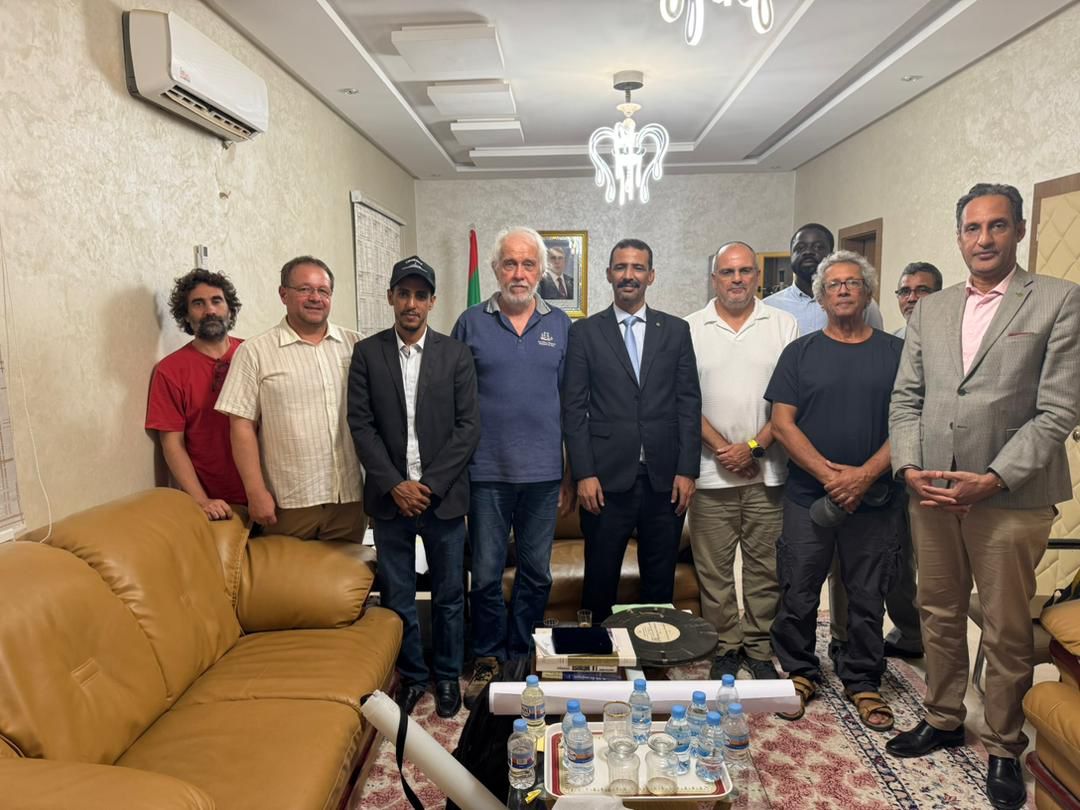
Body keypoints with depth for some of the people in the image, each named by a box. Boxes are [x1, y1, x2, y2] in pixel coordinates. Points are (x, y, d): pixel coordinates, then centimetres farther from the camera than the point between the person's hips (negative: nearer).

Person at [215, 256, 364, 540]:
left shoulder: (355, 346, 7)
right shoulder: (254, 353, -1)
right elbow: (242, 426, -4)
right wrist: (256, 493, -8)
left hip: (350, 497, 3)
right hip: (288, 503, -2)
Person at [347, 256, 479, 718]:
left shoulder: (455, 355, 1)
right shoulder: (367, 353, 3)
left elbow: (468, 426, -4)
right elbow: (361, 424, -2)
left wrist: (429, 484, -11)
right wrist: (395, 484, -11)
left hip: (444, 495, 0)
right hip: (390, 496, 1)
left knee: (449, 594, 11)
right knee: (396, 596, 11)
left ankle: (448, 675, 30)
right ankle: (411, 674, 31)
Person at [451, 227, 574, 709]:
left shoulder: (560, 326, 6)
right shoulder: (471, 323, 2)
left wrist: (571, 474, 4)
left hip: (543, 472, 2)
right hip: (487, 471, -1)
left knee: (536, 571, 12)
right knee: (486, 572, 6)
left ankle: (521, 655, 30)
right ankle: (488, 659, 25)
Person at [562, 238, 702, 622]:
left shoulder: (676, 331, 8)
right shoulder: (584, 332, 3)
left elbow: (689, 404, 6)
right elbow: (573, 408, -1)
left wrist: (687, 471, -1)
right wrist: (584, 474, -7)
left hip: (665, 478, 2)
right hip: (606, 478, -1)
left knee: (660, 580, 12)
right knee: (600, 579, 9)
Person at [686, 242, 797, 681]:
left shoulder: (784, 326, 5)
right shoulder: (691, 329, 4)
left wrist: (754, 446, -9)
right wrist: (721, 448, -8)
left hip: (768, 470, 1)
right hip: (711, 470, 0)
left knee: (765, 567, 8)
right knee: (713, 568, 6)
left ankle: (759, 647, 24)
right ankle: (726, 648, 22)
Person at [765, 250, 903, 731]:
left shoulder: (896, 352, 5)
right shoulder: (800, 352, 4)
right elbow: (782, 423, -3)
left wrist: (865, 475, -14)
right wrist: (827, 473, -13)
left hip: (874, 498, 1)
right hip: (808, 497, 0)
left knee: (867, 597, 10)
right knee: (798, 594, 7)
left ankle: (863, 682, 27)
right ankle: (799, 674, 26)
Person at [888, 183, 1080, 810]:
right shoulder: (929, 310, 11)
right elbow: (906, 399, 9)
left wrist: (993, 479, -16)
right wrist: (910, 467, -5)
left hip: (1010, 497, -4)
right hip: (931, 492, 4)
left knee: (1008, 633, 8)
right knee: (940, 615, 17)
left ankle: (1005, 748, 28)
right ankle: (943, 720, 35)